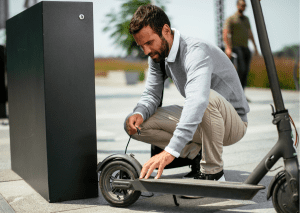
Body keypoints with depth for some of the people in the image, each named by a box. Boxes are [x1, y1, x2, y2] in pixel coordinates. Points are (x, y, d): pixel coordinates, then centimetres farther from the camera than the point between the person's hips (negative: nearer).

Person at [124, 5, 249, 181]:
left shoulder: (196, 51, -29)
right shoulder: (157, 56, -2)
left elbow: (197, 100, -45)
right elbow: (152, 94, 4)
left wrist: (171, 151, -54)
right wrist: (139, 113, -22)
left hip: (233, 123, -7)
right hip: (196, 122, 7)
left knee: (209, 97, -42)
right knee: (134, 125, -8)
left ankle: (213, 172, -22)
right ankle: (196, 152, 0)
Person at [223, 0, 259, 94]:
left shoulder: (246, 19, 19)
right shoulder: (231, 19, -3)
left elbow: (250, 33, 27)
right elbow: (225, 34, -12)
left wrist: (255, 46, 21)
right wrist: (228, 48, -24)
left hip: (245, 48, 7)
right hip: (236, 47, -7)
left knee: (246, 71, 1)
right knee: (241, 69, -19)